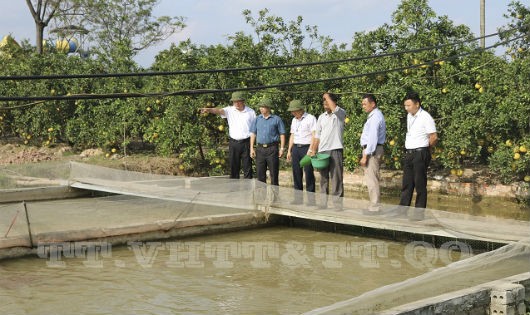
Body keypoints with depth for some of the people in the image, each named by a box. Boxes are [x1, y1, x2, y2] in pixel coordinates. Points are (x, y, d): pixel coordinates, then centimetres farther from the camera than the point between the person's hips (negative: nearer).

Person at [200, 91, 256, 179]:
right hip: (233, 142, 1)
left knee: (247, 167, 2)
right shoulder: (230, 110, 3)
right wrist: (209, 109, -36)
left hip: (246, 143, -1)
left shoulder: (251, 112, 4)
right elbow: (219, 111, -15)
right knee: (233, 168, 6)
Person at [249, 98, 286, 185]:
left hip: (272, 148, -3)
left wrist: (282, 148, -5)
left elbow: (282, 134, 2)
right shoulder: (257, 119, 11)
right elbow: (253, 134, 11)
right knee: (260, 173, 5)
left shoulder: (276, 119, 1)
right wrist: (251, 148, 3)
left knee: (274, 173, 0)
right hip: (260, 148, 3)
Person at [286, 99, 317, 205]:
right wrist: (289, 150, 18)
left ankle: (311, 199, -3)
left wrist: (310, 150, -18)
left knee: (309, 173, -6)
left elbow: (314, 135, -11)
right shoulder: (294, 120, 17)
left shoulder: (310, 118, -6)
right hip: (296, 148, 7)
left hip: (306, 148, -7)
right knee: (296, 174, 6)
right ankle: (298, 198, 11)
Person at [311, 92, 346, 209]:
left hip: (335, 150, -5)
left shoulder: (340, 114, -1)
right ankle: (323, 203, 16)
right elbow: (317, 136, 16)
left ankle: (338, 204, -4)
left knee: (336, 179, -5)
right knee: (323, 179, 10)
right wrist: (313, 151, 9)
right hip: (322, 151, 5)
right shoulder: (321, 117, 15)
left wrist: (327, 96, -8)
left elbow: (334, 108, -24)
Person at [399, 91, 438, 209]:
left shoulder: (425, 117, -12)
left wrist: (424, 149, 1)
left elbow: (434, 137, -13)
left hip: (420, 154, -8)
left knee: (420, 185, -1)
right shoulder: (409, 116, 12)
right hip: (409, 154, 8)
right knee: (407, 184, 9)